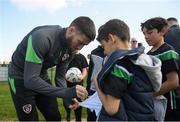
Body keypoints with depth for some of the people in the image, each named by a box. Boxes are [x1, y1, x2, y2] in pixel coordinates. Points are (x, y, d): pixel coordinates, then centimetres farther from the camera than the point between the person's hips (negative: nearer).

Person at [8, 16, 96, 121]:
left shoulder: (71, 49, -9)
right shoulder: (42, 37, -33)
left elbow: (60, 76, -1)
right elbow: (30, 80, -35)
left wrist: (69, 97, -20)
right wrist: (66, 92, -39)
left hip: (42, 78, 7)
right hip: (21, 79, -6)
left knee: (55, 117, 9)